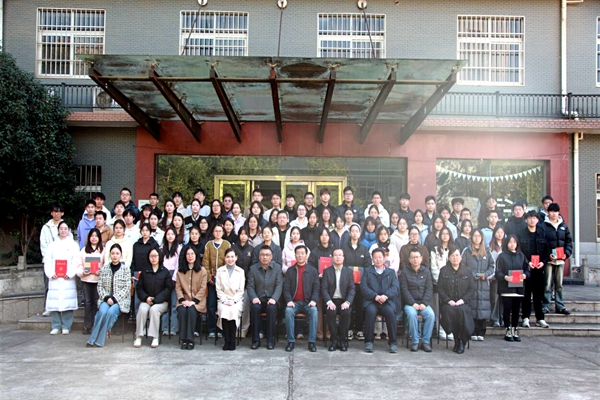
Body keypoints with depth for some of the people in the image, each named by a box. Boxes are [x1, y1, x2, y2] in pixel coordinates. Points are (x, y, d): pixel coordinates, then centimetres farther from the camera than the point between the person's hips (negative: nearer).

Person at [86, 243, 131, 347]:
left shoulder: (125, 269, 1)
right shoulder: (104, 269, 9)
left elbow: (127, 288, -3)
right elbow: (100, 286, 7)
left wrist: (114, 299, -13)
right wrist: (106, 298, -10)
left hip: (120, 299, -2)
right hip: (105, 299, 2)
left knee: (111, 312, -31)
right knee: (102, 311, -30)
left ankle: (98, 340, -19)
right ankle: (93, 339, -18)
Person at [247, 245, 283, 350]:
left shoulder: (277, 268, 5)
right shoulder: (253, 268, 8)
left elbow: (279, 285, -3)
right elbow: (250, 286, 2)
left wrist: (274, 298, -20)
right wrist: (254, 298, -17)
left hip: (271, 300, -1)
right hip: (258, 300, 1)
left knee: (271, 308, -34)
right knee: (254, 307, -32)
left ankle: (270, 340, -22)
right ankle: (256, 340, -22)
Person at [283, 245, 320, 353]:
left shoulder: (313, 271, 11)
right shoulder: (290, 271, 12)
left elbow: (316, 288, 4)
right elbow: (286, 288, 5)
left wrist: (313, 300, -14)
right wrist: (289, 300, -13)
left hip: (308, 303, 0)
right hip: (294, 302, 0)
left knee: (314, 311, -31)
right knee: (288, 311, -31)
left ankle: (311, 342, -25)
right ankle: (291, 341, -23)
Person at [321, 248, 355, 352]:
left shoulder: (349, 271, 11)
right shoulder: (327, 271, 9)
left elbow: (352, 289, 2)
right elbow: (324, 289, 0)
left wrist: (347, 302, -15)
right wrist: (329, 302, -17)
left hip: (344, 301, 0)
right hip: (331, 301, 0)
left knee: (346, 312, -31)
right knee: (330, 312, -31)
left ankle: (343, 340, -14)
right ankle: (334, 339, -15)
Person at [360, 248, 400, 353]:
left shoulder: (391, 272, 20)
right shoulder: (367, 271, 17)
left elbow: (395, 288, 5)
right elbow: (364, 287, 3)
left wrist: (385, 296, -15)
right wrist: (375, 296, -14)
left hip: (387, 301, 1)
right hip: (371, 301, -1)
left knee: (390, 312, -31)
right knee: (370, 311, -32)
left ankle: (393, 342, -19)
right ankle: (368, 341, -21)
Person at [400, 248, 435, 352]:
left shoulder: (426, 271, 11)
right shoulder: (405, 272, 4)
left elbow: (429, 289, 4)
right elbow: (404, 290, -3)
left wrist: (424, 303, -10)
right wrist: (413, 303, -15)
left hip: (423, 303, 2)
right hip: (410, 303, -2)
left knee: (431, 314, -28)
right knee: (411, 314, -33)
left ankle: (426, 341, -15)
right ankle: (415, 342, -19)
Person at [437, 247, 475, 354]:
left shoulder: (467, 271, 11)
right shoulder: (444, 270, 9)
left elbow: (472, 289, 6)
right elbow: (440, 289, 4)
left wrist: (463, 300, -9)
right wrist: (448, 300, -10)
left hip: (463, 303, 0)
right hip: (447, 303, 0)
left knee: (462, 310, -33)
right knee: (449, 311, -32)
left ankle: (462, 342, -18)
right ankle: (456, 340, -16)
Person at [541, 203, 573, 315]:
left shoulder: (563, 226, 10)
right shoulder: (543, 226, -4)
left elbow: (569, 241, 11)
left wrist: (566, 253, -3)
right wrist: (548, 255, -17)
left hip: (561, 259, 4)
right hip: (548, 259, -4)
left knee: (559, 284, 10)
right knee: (548, 284, -3)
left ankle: (560, 306, 17)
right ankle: (546, 306, 2)